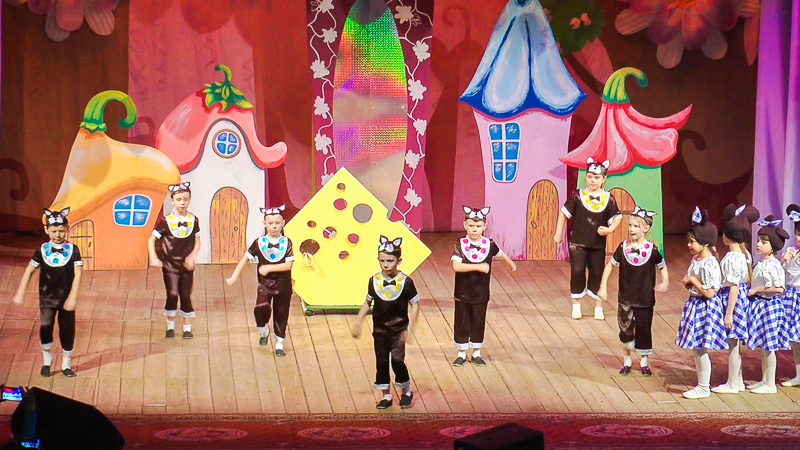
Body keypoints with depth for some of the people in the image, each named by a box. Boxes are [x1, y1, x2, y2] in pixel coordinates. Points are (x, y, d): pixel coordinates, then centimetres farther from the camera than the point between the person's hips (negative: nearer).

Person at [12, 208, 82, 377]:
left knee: (67, 330, 5)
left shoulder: (72, 250, -3)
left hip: (66, 298, 0)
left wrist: (72, 297, -15)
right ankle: (46, 360, 3)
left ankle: (66, 363, 21)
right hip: (47, 298, 0)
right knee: (45, 326, -16)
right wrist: (20, 293, 1)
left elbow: (77, 274, -7)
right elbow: (29, 270, 5)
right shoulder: (42, 250, 0)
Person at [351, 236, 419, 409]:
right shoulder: (374, 281, -2)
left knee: (397, 359, -12)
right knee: (381, 362, 5)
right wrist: (357, 322, 7)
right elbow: (368, 302, 10)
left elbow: (415, 304, -6)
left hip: (398, 329, -3)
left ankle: (406, 391, 12)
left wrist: (410, 328, -12)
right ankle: (386, 396, 20)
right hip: (380, 329, 3)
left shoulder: (405, 282, -11)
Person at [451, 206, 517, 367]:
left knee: (479, 323, 10)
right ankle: (461, 353, 20)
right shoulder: (460, 244, -13)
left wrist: (511, 264, 32)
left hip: (481, 294, 2)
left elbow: (501, 254, 17)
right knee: (461, 323, 6)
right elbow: (456, 266, -26)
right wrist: (478, 267, -30)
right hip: (462, 293, -2)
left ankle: (476, 353, 24)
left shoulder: (489, 244, -5)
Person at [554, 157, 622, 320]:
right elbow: (564, 213, 1)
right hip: (578, 243, -1)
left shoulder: (609, 199, -3)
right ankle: (576, 305, 11)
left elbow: (617, 217, 2)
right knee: (577, 272, -5)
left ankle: (599, 307, 20)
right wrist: (558, 233, 2)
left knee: (597, 274, 8)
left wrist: (609, 229, -17)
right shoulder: (577, 196, -6)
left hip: (598, 244, 1)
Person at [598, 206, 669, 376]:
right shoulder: (623, 247, -4)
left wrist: (664, 283, -15)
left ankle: (644, 362, 23)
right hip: (625, 298, 1)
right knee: (625, 330, 3)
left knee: (644, 330, 7)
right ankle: (626, 361, 21)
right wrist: (603, 287, 1)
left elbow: (663, 267, 3)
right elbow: (610, 265, 5)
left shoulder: (652, 249, -8)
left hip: (645, 299, -1)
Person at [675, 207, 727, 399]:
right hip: (694, 304, 10)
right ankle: (701, 384, 23)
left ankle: (704, 388, 5)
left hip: (706, 307, -10)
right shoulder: (695, 259, 8)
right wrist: (688, 281, 1)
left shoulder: (709, 264, -21)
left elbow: (709, 292, -24)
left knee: (701, 348, -3)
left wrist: (694, 280, -16)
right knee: (696, 349, 14)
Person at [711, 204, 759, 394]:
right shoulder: (745, 254, 6)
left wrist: (729, 314, -18)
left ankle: (732, 384, 8)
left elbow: (734, 287, -21)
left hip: (733, 299, -9)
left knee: (733, 343, 0)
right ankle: (738, 381, 26)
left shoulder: (731, 258, -20)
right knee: (736, 342, 17)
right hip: (743, 296, 9)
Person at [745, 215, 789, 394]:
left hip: (769, 305, -9)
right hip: (759, 305, 9)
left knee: (768, 346, -2)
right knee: (763, 346, 16)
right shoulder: (760, 263, 9)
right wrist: (750, 287, 6)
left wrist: (757, 289, -18)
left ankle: (770, 384, 5)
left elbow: (779, 288, -25)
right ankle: (764, 380, 26)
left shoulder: (773, 265, -18)